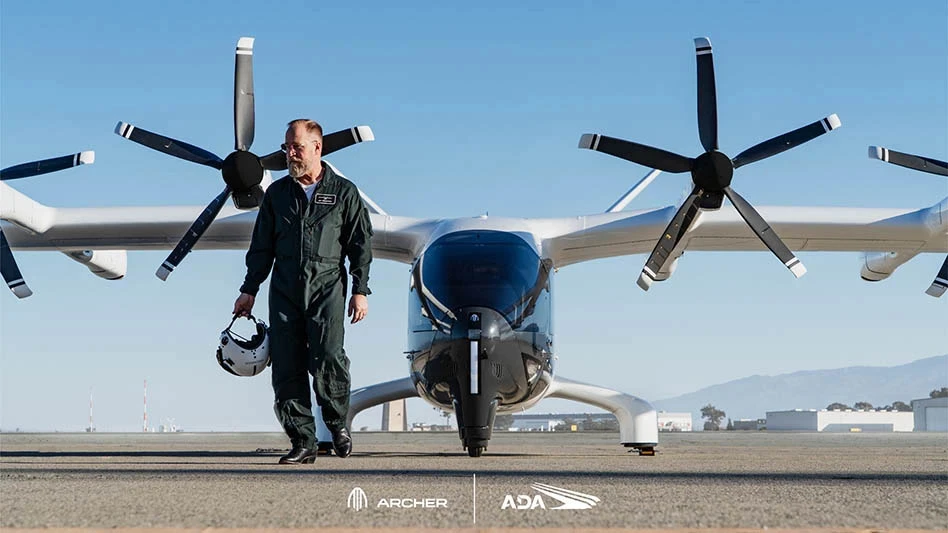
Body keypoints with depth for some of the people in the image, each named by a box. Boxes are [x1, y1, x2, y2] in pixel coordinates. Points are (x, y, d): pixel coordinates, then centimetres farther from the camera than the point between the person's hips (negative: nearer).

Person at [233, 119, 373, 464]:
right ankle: (303, 442, 3)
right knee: (286, 369, -3)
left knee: (327, 357, -19)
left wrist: (360, 290, -1)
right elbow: (262, 246, 18)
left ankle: (338, 422, 5)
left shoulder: (343, 192, 7)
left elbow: (360, 245, 7)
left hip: (327, 287, -3)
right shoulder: (277, 193, 15)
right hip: (284, 291, 3)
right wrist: (249, 289, 12)